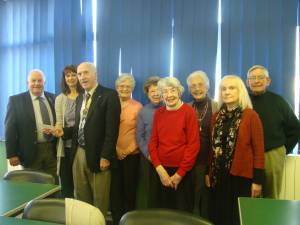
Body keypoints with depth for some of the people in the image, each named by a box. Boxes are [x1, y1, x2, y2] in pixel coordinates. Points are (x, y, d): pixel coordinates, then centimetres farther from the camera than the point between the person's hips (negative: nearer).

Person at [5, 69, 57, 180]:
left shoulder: (52, 98, 8)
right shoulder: (16, 100, -2)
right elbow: (10, 129, -4)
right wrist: (12, 154, -9)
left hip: (52, 150, 3)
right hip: (31, 151, -3)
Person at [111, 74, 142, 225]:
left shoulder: (138, 106, -4)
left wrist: (128, 150, -8)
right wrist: (115, 149, -4)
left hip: (132, 154, -2)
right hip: (114, 154, 2)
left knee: (130, 188, 9)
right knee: (115, 188, 10)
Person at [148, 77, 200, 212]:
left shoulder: (189, 112, -9)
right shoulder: (158, 113, 4)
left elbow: (193, 145, -11)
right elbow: (153, 142, 5)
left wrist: (179, 174, -10)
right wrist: (159, 169, -6)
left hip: (182, 172, -4)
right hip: (161, 172, 4)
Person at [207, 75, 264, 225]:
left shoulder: (251, 115, -8)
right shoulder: (217, 116, 6)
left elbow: (259, 149, -9)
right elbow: (213, 147, 9)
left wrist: (257, 180, -11)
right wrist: (209, 173, 8)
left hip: (242, 176, -4)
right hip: (219, 176, 5)